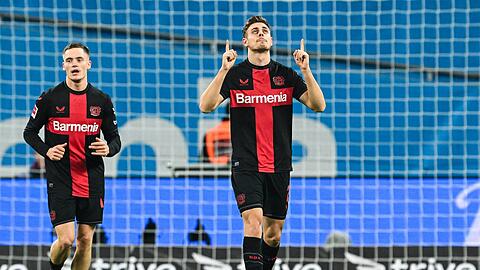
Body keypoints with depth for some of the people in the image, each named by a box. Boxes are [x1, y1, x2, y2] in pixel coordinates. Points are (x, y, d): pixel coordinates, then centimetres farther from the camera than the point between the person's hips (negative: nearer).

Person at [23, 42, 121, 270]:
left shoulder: (102, 100, 4)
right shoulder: (50, 98, -3)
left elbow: (115, 139, 10)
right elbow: (29, 132, 6)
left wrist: (108, 149, -14)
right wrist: (46, 151, -13)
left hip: (92, 181, 3)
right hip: (59, 181, -3)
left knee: (85, 240, 5)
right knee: (65, 240, -10)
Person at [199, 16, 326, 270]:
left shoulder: (286, 75, 7)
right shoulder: (234, 74, 1)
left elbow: (318, 105, -1)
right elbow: (206, 105, -12)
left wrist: (306, 70, -14)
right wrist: (224, 70, -22)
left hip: (279, 167, 3)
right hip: (246, 165, -3)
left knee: (273, 234, 9)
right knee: (253, 220, -20)